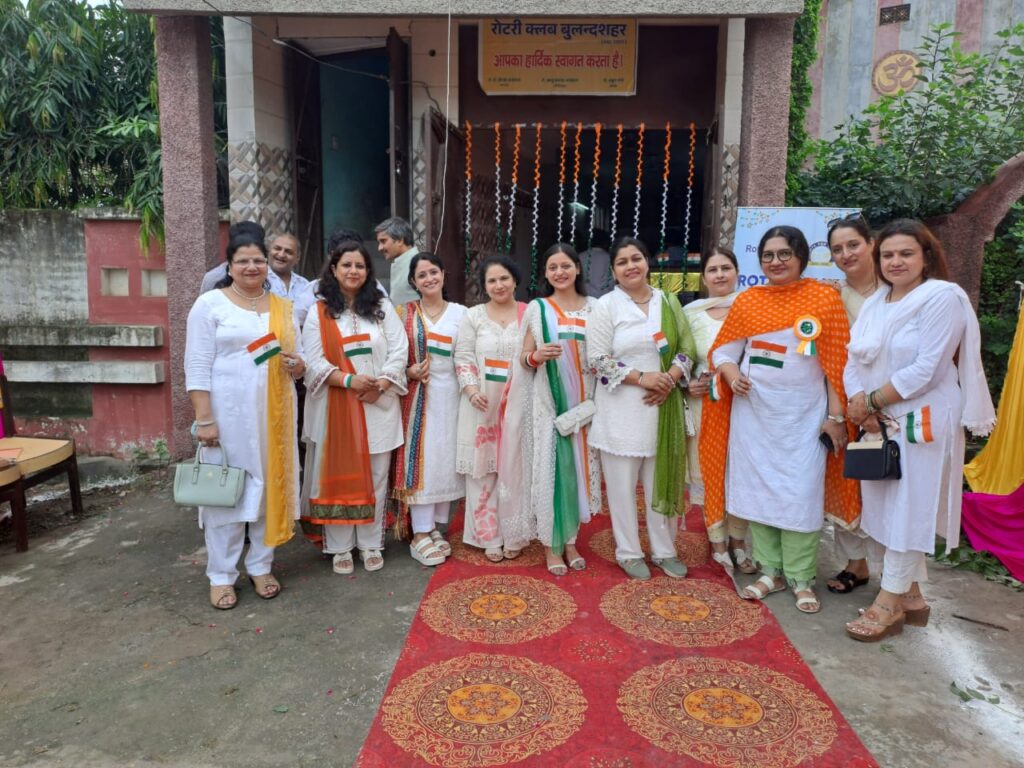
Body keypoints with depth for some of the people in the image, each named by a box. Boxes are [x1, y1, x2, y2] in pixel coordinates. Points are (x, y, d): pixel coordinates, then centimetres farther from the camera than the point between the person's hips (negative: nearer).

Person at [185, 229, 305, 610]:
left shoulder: (283, 307, 11)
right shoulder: (210, 304, -2)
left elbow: (298, 359, 16)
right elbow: (198, 367, -7)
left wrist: (297, 364, -8)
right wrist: (204, 419, -13)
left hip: (273, 414, 4)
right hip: (228, 413, -4)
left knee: (270, 486, 9)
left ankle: (261, 566, 25)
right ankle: (221, 576, 16)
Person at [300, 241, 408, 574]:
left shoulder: (382, 308, 8)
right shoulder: (319, 313, 3)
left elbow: (399, 352, 1)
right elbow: (313, 362, -4)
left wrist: (380, 385, -14)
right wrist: (349, 380, -18)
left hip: (379, 406, 1)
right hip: (336, 407, -1)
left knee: (375, 476, 6)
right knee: (338, 475, 4)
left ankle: (371, 544, 19)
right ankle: (340, 547, 16)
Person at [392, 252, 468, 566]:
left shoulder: (461, 313, 6)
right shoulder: (404, 313, 4)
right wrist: (408, 371, -14)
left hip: (451, 394, 2)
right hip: (417, 394, -2)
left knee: (447, 460, 6)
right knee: (420, 460, -3)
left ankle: (435, 528, 20)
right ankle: (420, 535, 5)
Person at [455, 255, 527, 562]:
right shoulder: (473, 316, 4)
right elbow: (463, 358, 2)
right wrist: (472, 391, -12)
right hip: (482, 404, 0)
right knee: (483, 470, 3)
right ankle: (489, 537, 14)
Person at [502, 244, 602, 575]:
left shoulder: (594, 307, 7)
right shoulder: (537, 308, 2)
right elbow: (524, 360, 2)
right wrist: (536, 357, -19)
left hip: (583, 400, 2)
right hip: (548, 402, -2)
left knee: (579, 467, 7)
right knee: (550, 468, -1)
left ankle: (570, 540, 21)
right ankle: (551, 543, 12)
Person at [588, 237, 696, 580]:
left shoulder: (668, 301, 8)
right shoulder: (606, 306, -3)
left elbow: (687, 348, 7)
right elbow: (598, 359, -10)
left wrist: (669, 380, -11)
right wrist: (642, 377, -17)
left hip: (663, 406, 3)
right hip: (621, 408, -3)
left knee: (662, 481, 12)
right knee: (623, 484, 5)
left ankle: (664, 550, 27)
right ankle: (629, 552, 21)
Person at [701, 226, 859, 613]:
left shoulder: (824, 298, -2)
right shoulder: (746, 301, 5)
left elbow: (837, 362, -2)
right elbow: (722, 350, 9)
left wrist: (836, 415, -6)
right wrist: (730, 372, -12)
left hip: (803, 415, -2)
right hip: (754, 413, 3)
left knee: (800, 495, 0)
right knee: (758, 489, 8)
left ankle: (802, 579, 16)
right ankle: (770, 571, 23)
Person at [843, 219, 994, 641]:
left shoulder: (942, 297, -12)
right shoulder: (875, 303, 10)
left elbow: (924, 371, -20)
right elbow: (854, 361, 4)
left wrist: (872, 400, -13)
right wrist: (861, 405, -13)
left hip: (921, 423, -7)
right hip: (880, 424, 7)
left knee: (908, 509, 0)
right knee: (889, 508, 12)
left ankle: (890, 602, 11)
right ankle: (911, 595, 26)